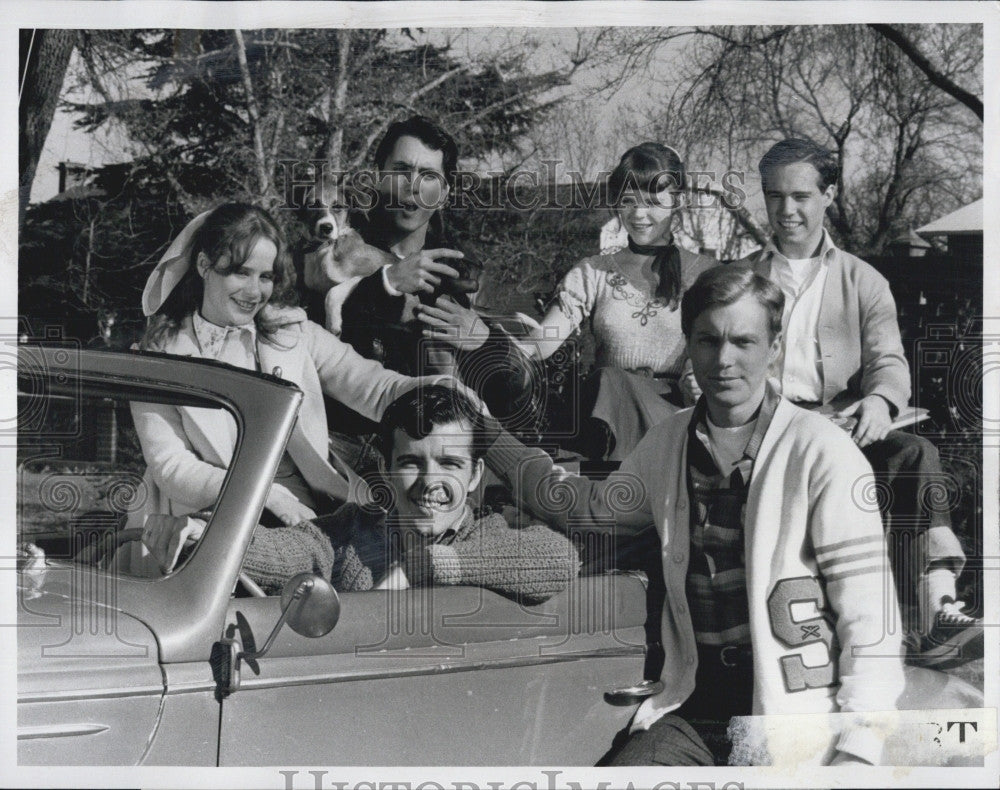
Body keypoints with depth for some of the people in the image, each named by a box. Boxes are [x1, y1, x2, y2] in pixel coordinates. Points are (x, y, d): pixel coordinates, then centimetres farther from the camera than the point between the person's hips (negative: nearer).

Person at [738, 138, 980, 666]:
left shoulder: (863, 282, 21)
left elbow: (888, 359, 6)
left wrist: (880, 400, -19)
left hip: (839, 428, 2)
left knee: (917, 454, -30)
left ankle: (939, 609, -41)